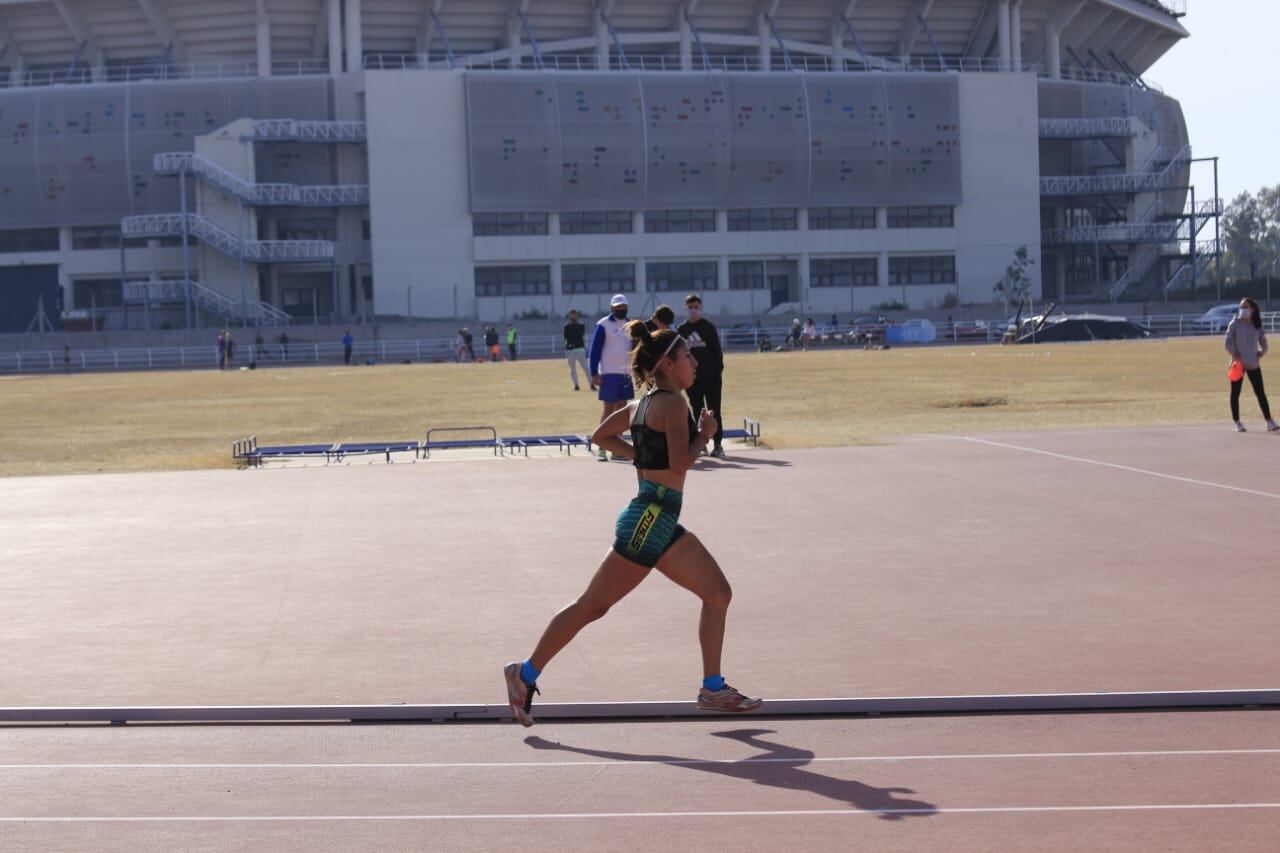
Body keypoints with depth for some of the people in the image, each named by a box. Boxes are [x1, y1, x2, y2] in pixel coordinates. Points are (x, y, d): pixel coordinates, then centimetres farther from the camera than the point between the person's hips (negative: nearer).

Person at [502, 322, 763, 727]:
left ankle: (713, 689, 11)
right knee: (593, 605, -3)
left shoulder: (643, 404, 14)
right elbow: (680, 463, -22)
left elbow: (601, 435, 24)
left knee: (718, 592, 8)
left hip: (660, 523, 10)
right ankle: (525, 673, 6)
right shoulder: (672, 403, -13)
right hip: (649, 520, -10)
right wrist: (705, 433, -6)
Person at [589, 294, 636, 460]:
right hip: (609, 373, -5)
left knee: (621, 408, 6)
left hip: (627, 373, 5)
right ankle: (601, 448, -3)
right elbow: (594, 350, -8)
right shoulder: (603, 325, -5)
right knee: (609, 409, -6)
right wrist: (594, 374, -14)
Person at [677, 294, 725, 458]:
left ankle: (718, 444, 1)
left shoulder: (709, 327, 0)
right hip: (692, 376, 3)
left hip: (711, 375, -3)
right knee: (696, 410, 5)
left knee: (714, 410, -1)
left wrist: (719, 369, -9)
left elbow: (717, 350, -1)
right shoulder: (682, 329, 7)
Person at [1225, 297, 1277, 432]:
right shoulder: (1235, 323, -3)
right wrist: (1235, 355, -14)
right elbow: (1228, 342, -5)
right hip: (1238, 364, -2)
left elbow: (1264, 344, 13)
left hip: (1253, 365, 2)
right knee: (1235, 393, 2)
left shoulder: (1257, 325, 4)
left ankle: (1269, 421, 2)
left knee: (1260, 393, 0)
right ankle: (1237, 422, 10)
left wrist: (1260, 355, -2)